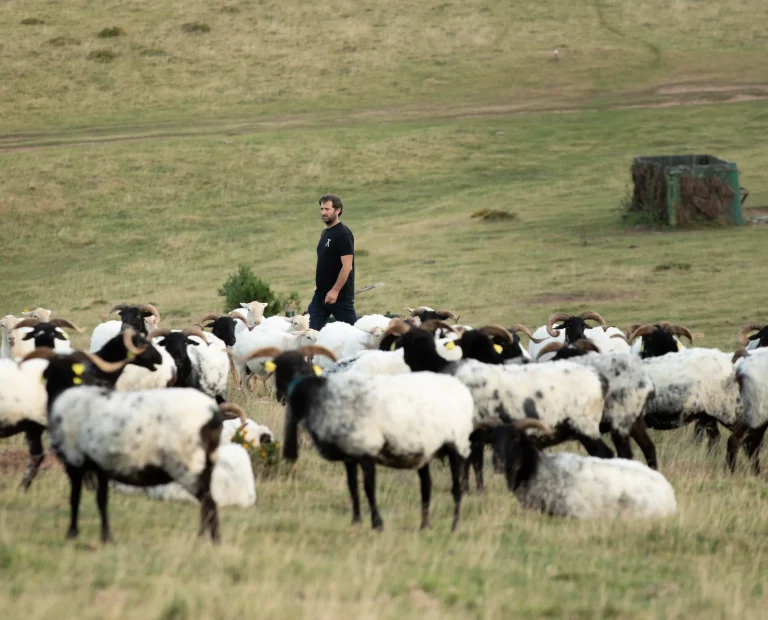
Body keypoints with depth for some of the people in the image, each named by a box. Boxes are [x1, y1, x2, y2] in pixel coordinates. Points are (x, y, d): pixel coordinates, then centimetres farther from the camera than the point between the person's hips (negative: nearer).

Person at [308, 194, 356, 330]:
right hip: (320, 294, 9)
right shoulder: (325, 233, 13)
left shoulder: (343, 234, -14)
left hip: (340, 295, -8)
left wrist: (335, 291, -24)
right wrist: (319, 286, 16)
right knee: (311, 330, 1)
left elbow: (347, 266, -20)